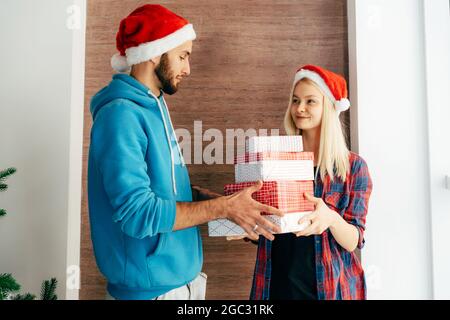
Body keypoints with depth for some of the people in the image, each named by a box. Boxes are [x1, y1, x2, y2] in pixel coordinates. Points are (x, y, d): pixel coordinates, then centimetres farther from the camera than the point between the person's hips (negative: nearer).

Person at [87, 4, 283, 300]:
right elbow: (137, 213, -26)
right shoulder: (121, 114, -21)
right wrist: (223, 207, -23)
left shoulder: (154, 106, 8)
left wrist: (203, 195, 0)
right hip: (151, 285, -8)